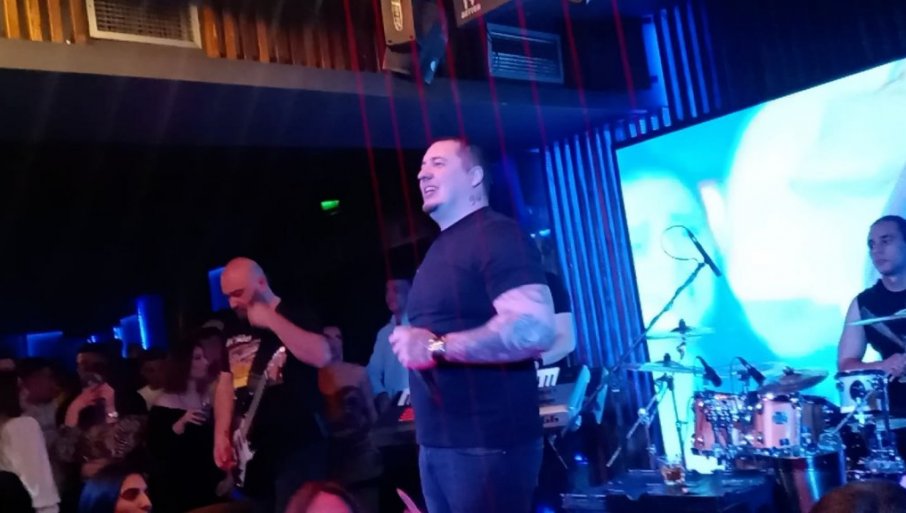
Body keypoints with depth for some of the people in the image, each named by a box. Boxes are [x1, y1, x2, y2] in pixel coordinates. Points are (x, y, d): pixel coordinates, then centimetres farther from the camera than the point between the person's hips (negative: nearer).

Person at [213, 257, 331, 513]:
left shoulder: (295, 315, -4)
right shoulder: (234, 331, 14)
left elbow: (322, 356, -22)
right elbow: (226, 383, 19)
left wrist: (271, 320, -17)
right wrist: (221, 435, 7)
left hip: (297, 447, -6)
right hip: (252, 451, 6)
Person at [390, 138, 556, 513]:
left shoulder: (497, 236, -11)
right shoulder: (441, 249, 20)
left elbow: (534, 329, -25)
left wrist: (437, 346, -24)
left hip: (487, 444, -9)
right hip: (437, 443, 9)